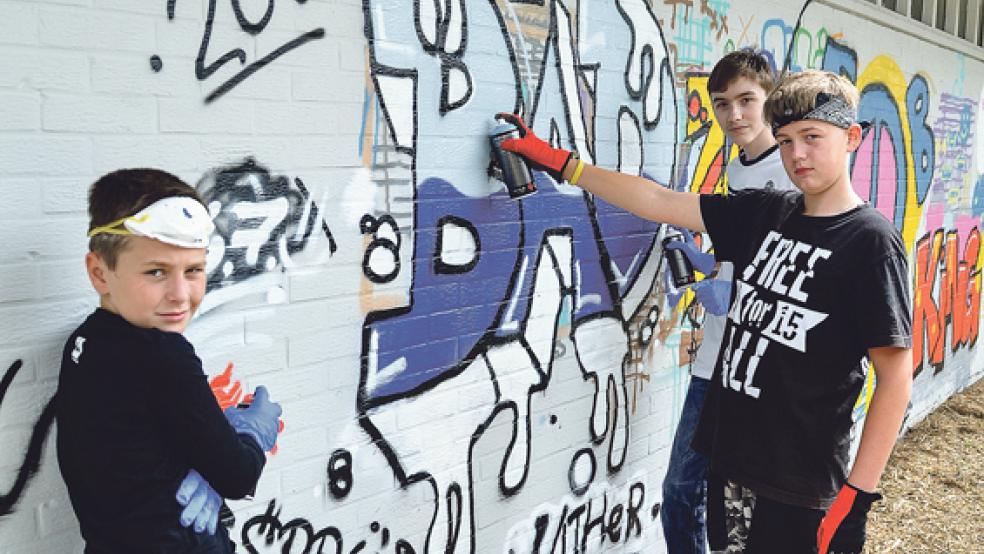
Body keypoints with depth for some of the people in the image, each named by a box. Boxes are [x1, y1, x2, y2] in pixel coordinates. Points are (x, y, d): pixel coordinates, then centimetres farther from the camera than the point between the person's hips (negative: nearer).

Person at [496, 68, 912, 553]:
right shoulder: (764, 213, 4)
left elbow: (895, 376, -12)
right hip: (731, 461, 5)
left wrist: (857, 494, -14)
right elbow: (658, 202, 6)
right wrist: (558, 162, 5)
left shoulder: (870, 240, -12)